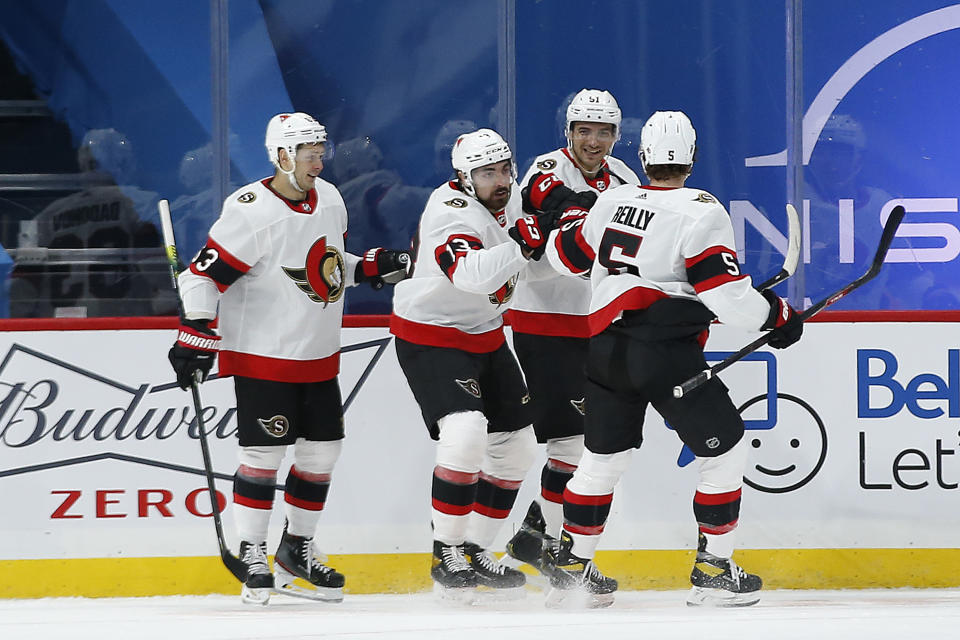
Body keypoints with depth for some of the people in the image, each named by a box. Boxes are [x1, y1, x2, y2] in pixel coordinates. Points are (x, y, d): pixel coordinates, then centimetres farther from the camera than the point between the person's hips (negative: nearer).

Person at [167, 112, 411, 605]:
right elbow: (206, 273, -18)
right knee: (264, 453, -8)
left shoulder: (329, 199, 6)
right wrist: (195, 337, -23)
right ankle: (251, 556, 3)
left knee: (323, 450, 9)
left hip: (318, 357, 8)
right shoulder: (251, 211, -19)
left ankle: (296, 552, 22)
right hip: (262, 356, -8)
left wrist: (375, 267, 7)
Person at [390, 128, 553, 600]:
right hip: (430, 339, -9)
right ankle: (446, 557, -17)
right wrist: (520, 245, -48)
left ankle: (476, 551, 22)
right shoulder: (452, 212, -27)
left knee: (516, 446, 11)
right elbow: (470, 274, -45)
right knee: (465, 434, -27)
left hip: (484, 336, 9)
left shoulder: (509, 199, 0)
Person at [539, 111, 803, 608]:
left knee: (603, 455, 20)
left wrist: (562, 229, 46)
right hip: (667, 353, -6)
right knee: (725, 450, 6)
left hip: (606, 351, 6)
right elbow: (723, 291, -15)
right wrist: (775, 316, -2)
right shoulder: (700, 210, -9)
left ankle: (570, 563, 24)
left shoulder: (613, 201, 9)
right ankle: (712, 571, 4)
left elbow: (566, 255, 24)